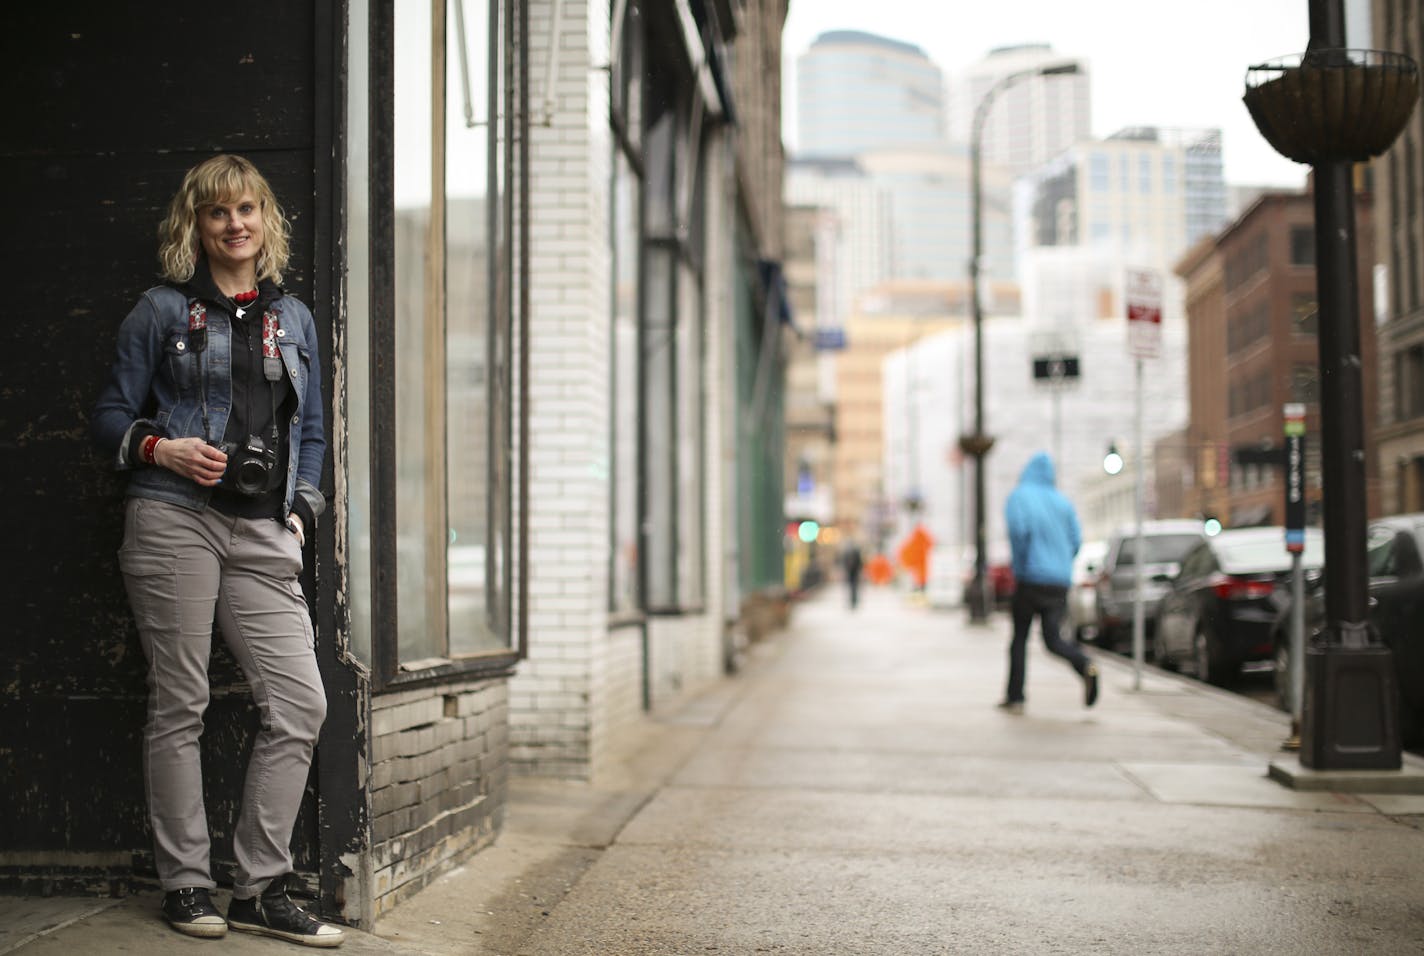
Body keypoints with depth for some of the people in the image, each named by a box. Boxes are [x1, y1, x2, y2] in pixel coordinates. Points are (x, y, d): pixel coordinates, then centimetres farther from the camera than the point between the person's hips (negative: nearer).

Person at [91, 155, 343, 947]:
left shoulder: (293, 318, 17)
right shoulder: (163, 311, 6)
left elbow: (312, 430, 21)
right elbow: (112, 414, 6)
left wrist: (301, 513, 9)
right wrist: (162, 449, -13)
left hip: (261, 535, 4)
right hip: (175, 523, -3)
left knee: (301, 701, -6)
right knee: (180, 704, 0)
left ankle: (261, 888, 3)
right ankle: (186, 883, 12)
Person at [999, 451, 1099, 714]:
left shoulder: (1018, 496, -1)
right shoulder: (1062, 501, 11)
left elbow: (1017, 530, -18)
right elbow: (1076, 540, 4)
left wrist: (1019, 567, -8)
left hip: (1031, 578, -3)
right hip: (1060, 581, 3)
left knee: (1019, 638, 10)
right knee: (1053, 640, 4)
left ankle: (1015, 698, 11)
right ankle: (1086, 666, -25)